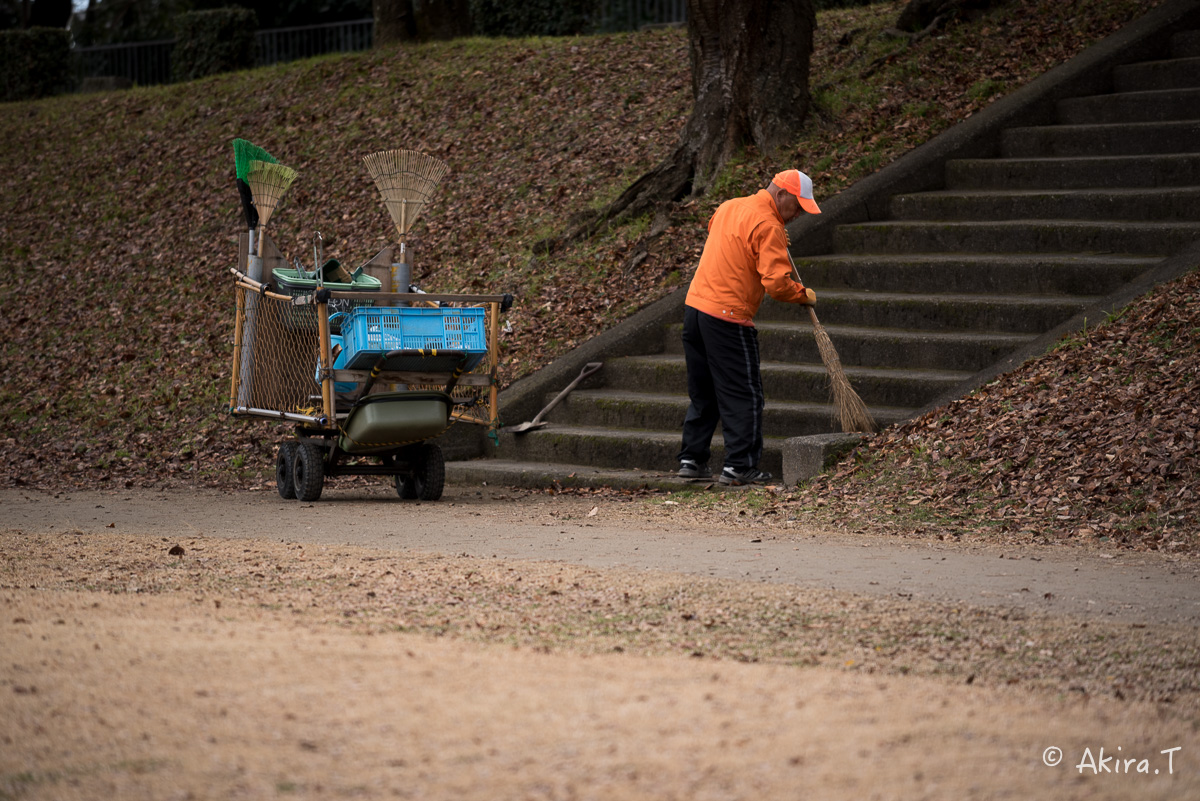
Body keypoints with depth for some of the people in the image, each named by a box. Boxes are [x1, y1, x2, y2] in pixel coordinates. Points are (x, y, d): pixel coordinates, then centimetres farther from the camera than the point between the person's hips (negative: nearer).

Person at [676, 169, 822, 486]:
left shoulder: (728, 207, 14)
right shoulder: (768, 225, -13)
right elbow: (776, 283, -19)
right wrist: (804, 294, 0)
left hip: (695, 306, 9)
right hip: (728, 317, -8)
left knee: (703, 392, 17)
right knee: (743, 396, -1)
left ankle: (692, 459, 20)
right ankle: (739, 467, -2)